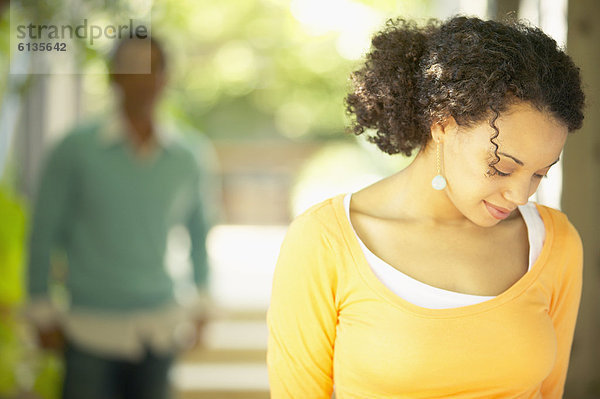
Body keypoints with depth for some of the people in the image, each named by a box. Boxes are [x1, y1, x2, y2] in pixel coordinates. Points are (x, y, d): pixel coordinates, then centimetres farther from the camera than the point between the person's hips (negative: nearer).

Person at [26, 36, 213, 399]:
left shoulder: (186, 163, 2)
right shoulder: (76, 151, -7)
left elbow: (198, 231, 19)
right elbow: (44, 234, -1)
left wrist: (201, 304, 20)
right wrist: (43, 314, 2)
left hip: (159, 329, 3)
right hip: (92, 331, -3)